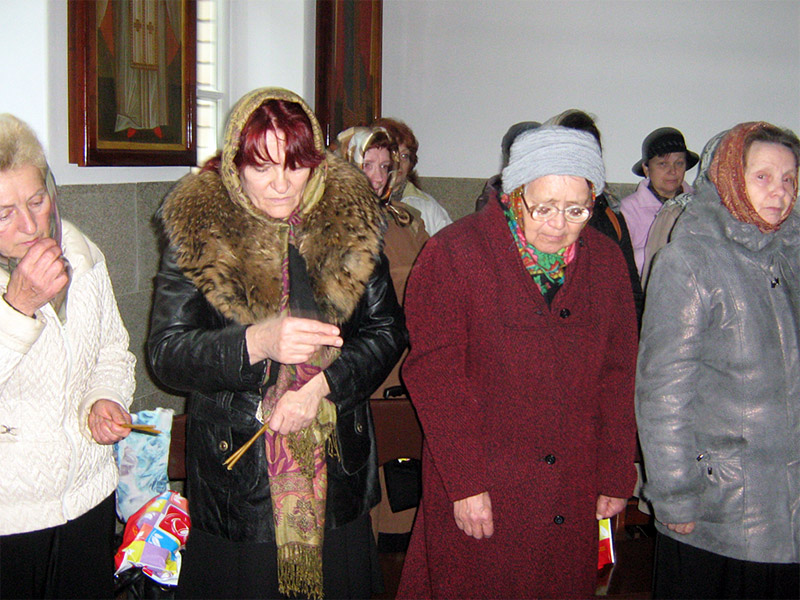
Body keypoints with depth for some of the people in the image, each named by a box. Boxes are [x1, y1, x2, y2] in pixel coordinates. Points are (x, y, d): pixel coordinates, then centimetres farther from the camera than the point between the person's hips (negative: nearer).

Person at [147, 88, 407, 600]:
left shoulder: (351, 219, -2)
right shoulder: (198, 230, -8)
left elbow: (389, 331, 2)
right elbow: (166, 353, -13)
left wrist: (322, 385, -14)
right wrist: (257, 342, -30)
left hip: (337, 468, 2)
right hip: (238, 468, -2)